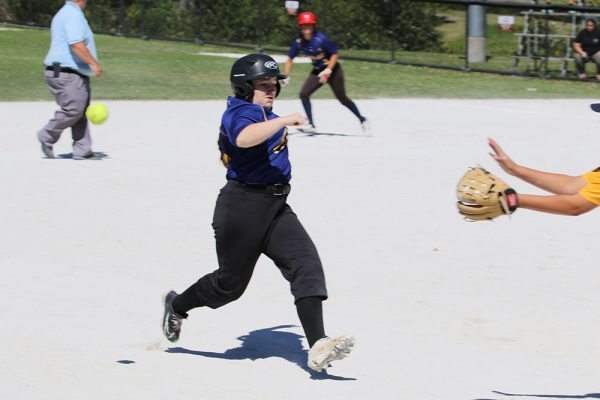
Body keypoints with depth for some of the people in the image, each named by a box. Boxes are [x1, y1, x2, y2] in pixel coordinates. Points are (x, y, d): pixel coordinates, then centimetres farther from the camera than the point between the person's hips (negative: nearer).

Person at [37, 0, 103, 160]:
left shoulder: (64, 14, 20)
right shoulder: (73, 15, -14)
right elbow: (77, 45, -24)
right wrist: (94, 63, -21)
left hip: (77, 74, 11)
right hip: (66, 75, -11)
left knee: (81, 111, 4)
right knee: (73, 109, -13)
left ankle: (82, 151, 1)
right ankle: (47, 137, 3)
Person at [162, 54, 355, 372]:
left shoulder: (263, 114, 16)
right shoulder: (238, 113, -14)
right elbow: (244, 138, -39)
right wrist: (284, 120, -44)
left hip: (275, 208, 8)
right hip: (242, 206, -8)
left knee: (306, 262, -13)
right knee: (231, 281, 6)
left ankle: (317, 346, -23)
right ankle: (176, 306, 36)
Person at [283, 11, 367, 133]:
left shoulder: (321, 39, -26)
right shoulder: (299, 41, -10)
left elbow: (335, 54, -20)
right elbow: (290, 59, -1)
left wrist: (328, 71, -29)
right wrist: (285, 76, -11)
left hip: (333, 70, -5)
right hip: (317, 71, 6)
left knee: (342, 98, 0)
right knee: (304, 94, -9)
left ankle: (362, 119, 20)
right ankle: (311, 125, -3)